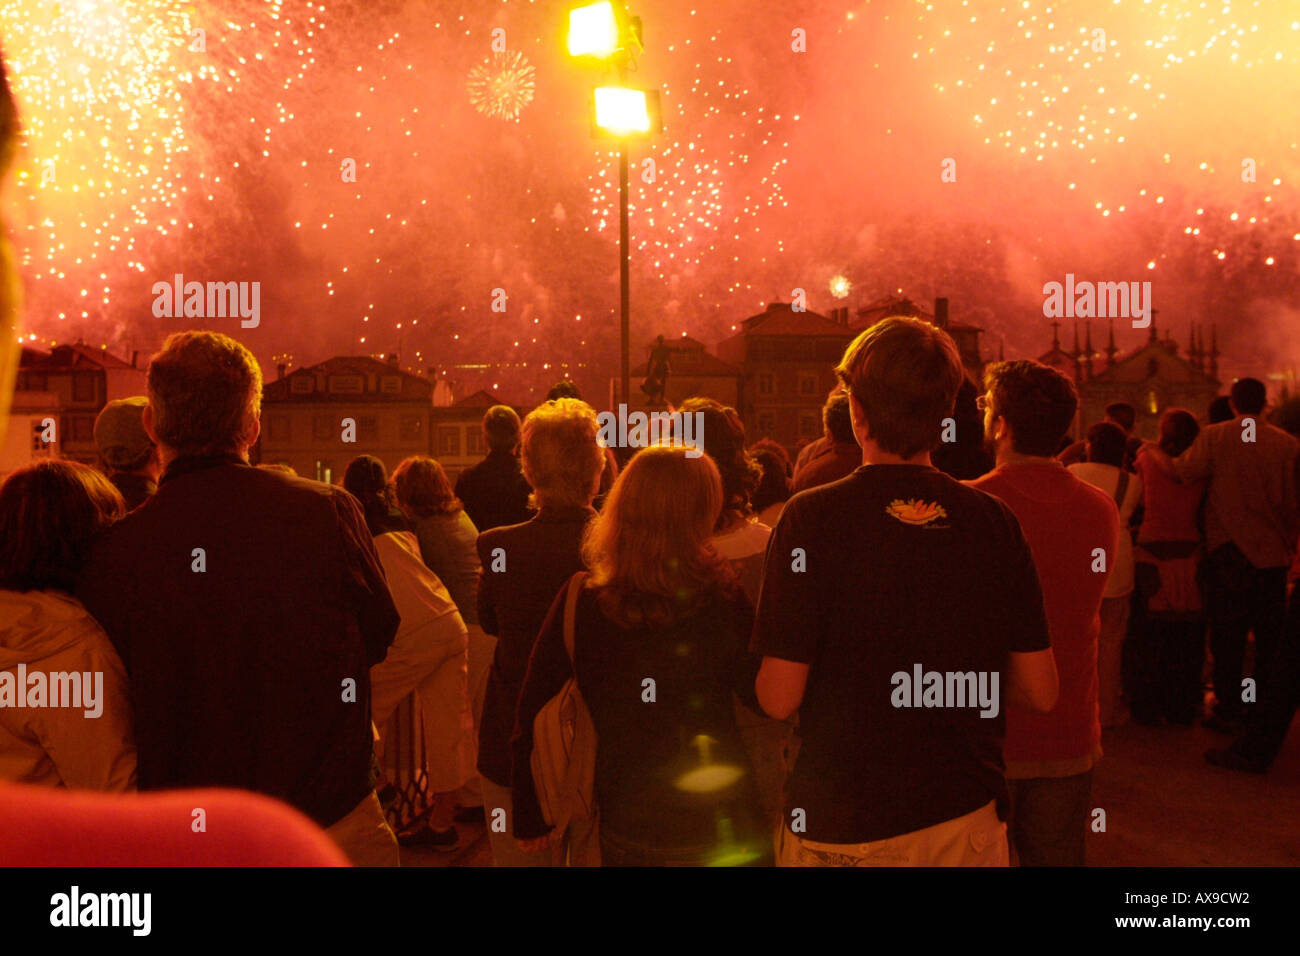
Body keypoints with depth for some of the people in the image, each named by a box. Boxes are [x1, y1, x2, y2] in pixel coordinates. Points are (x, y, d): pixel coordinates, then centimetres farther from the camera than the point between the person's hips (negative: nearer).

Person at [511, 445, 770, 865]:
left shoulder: (578, 605, -11)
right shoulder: (721, 599, -16)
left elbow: (531, 719, -3)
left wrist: (529, 816, 7)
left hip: (626, 834, 2)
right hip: (724, 829, -1)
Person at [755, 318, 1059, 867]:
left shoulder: (814, 518, -16)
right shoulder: (994, 519, -6)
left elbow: (780, 698, -15)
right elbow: (1040, 692, -1)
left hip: (843, 829, -3)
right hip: (969, 819, 3)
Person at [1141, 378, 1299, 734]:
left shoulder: (1215, 436, -7)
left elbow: (1181, 471, -13)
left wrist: (1153, 452, 4)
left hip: (1227, 550, -1)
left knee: (1227, 636, 6)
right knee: (1269, 637, 11)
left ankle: (1229, 711, 10)